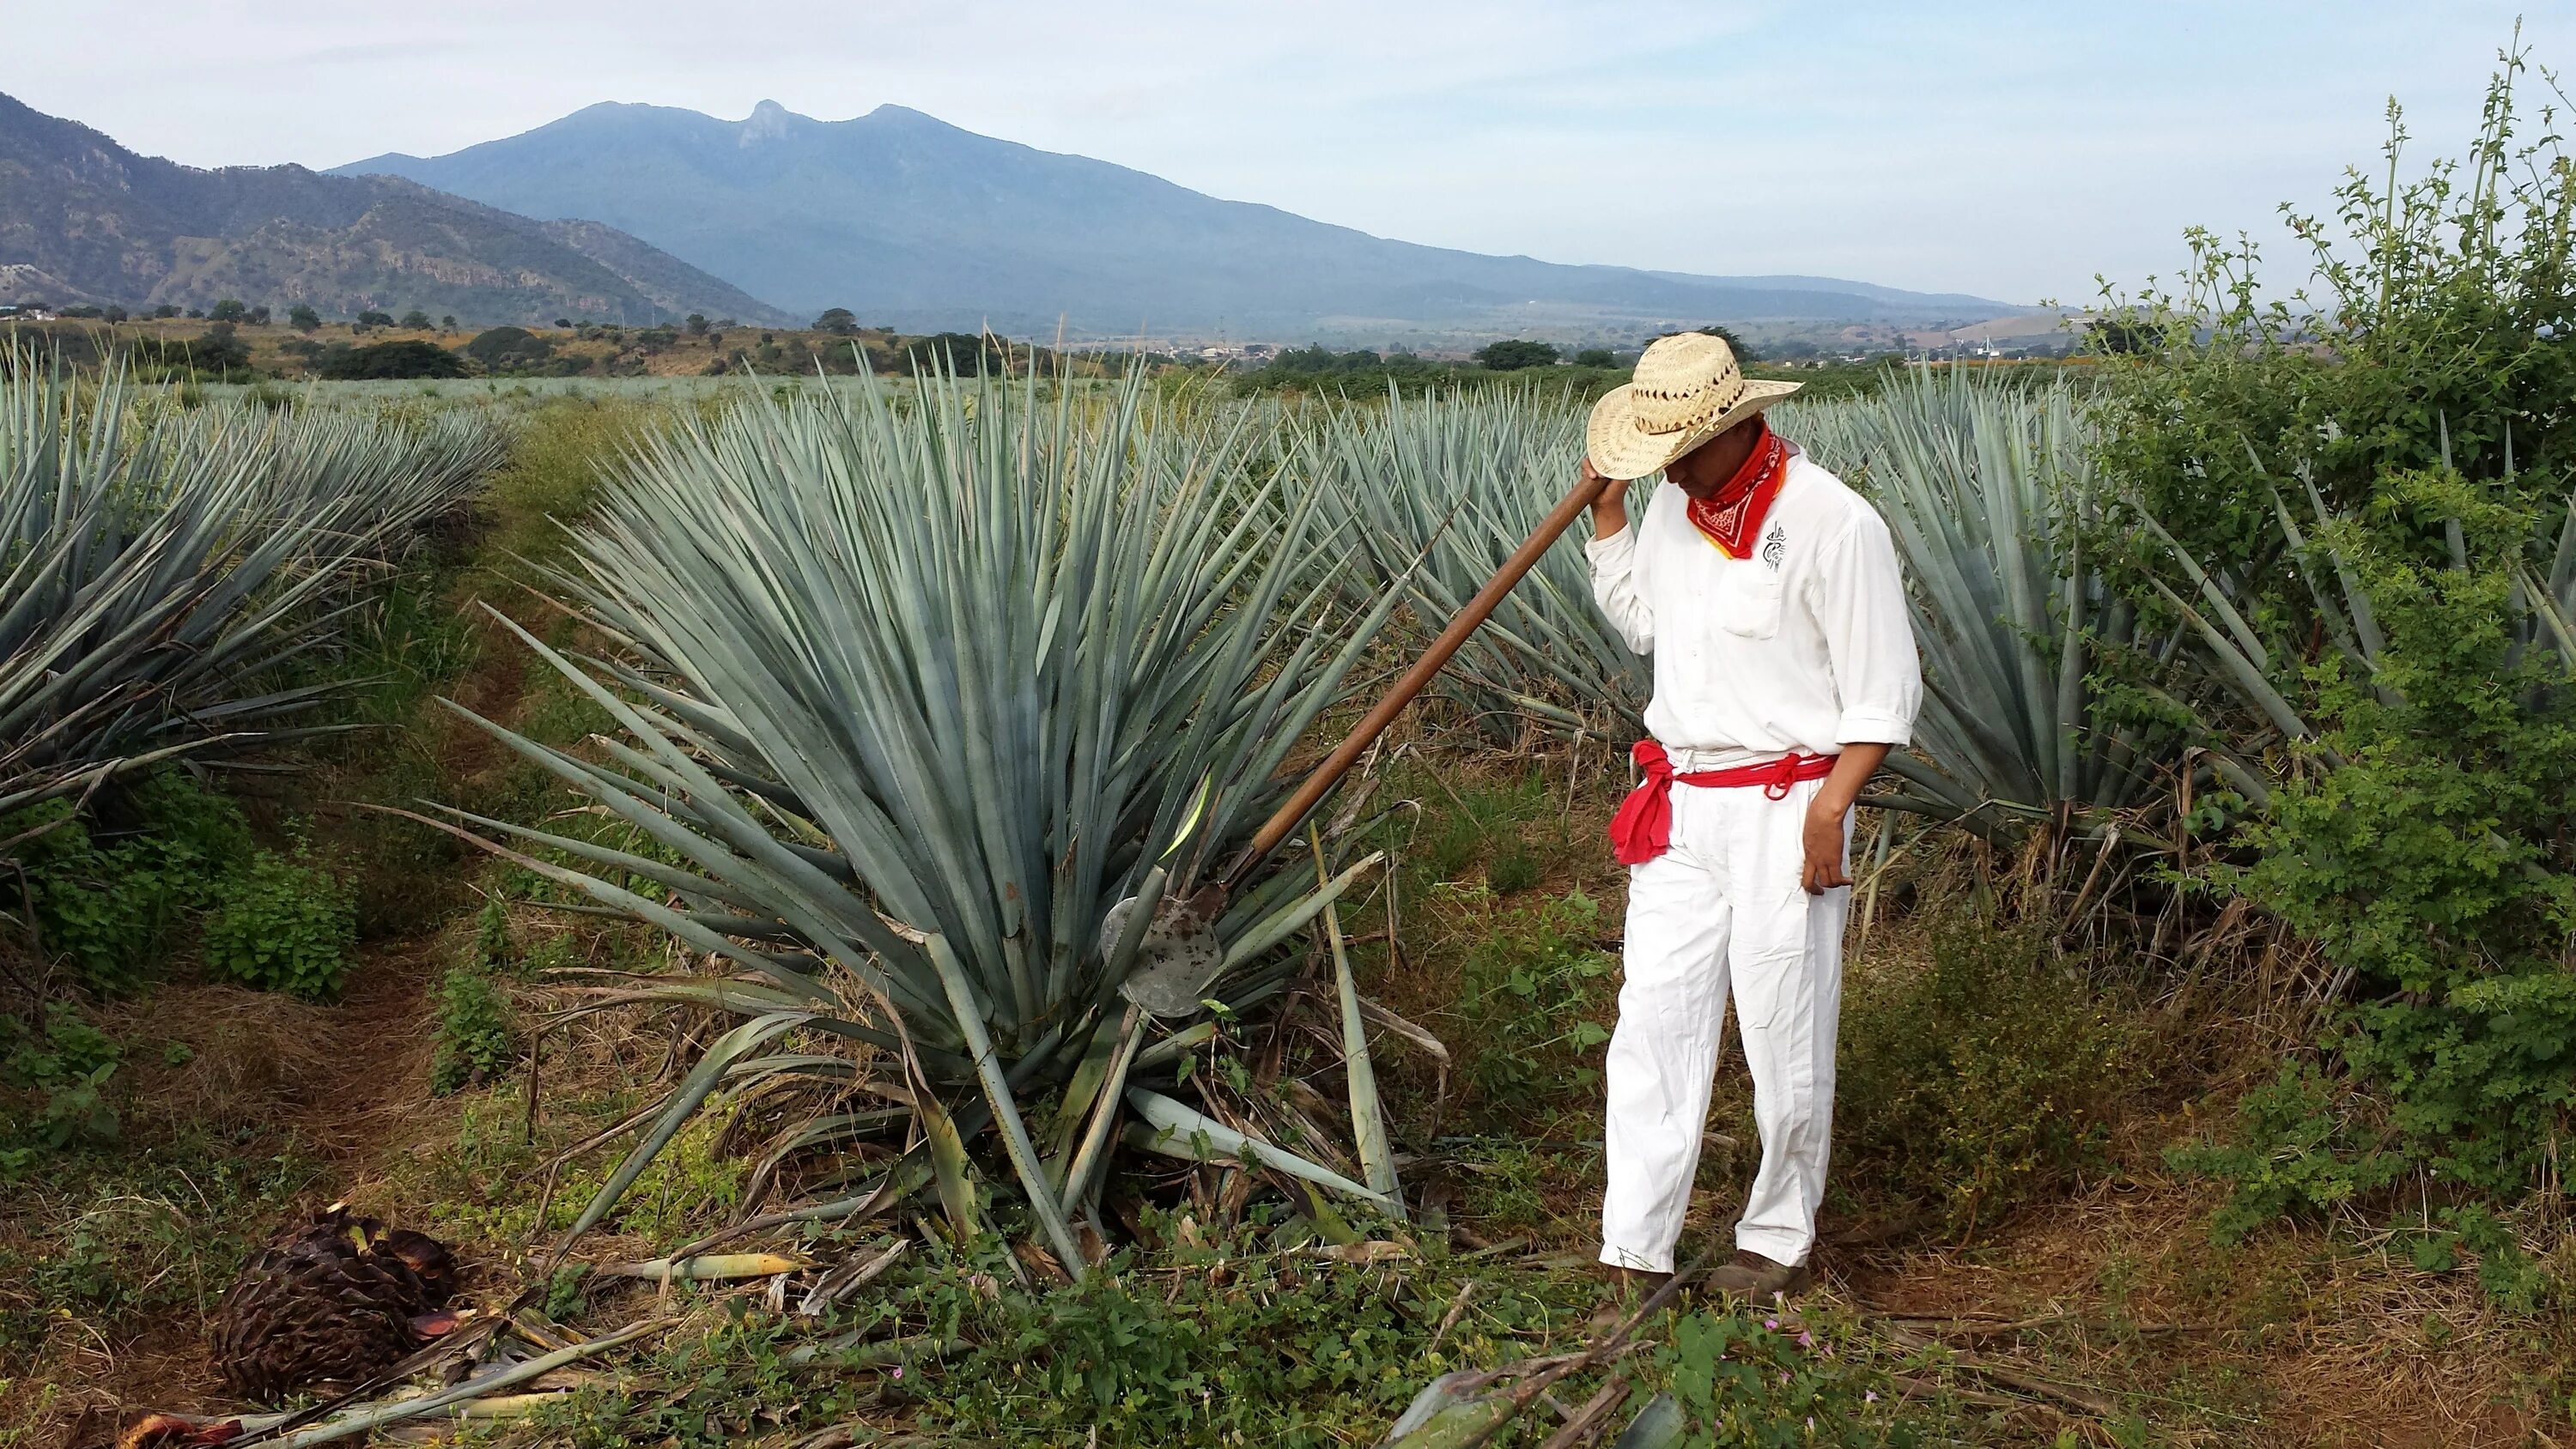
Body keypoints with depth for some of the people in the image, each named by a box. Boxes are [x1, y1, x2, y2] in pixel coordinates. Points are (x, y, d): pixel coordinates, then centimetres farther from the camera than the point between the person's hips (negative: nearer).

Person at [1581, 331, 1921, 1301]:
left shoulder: (1831, 521, -13)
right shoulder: (1676, 503, 7)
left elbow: (1883, 694, -10)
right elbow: (1639, 622, 22)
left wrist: (1828, 809, -18)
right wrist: (1606, 505, 11)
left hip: (1783, 810, -6)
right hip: (1679, 806, 6)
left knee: (1784, 1036, 5)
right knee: (1654, 1020, 3)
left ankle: (1779, 1244, 23)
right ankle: (1632, 1253, 8)